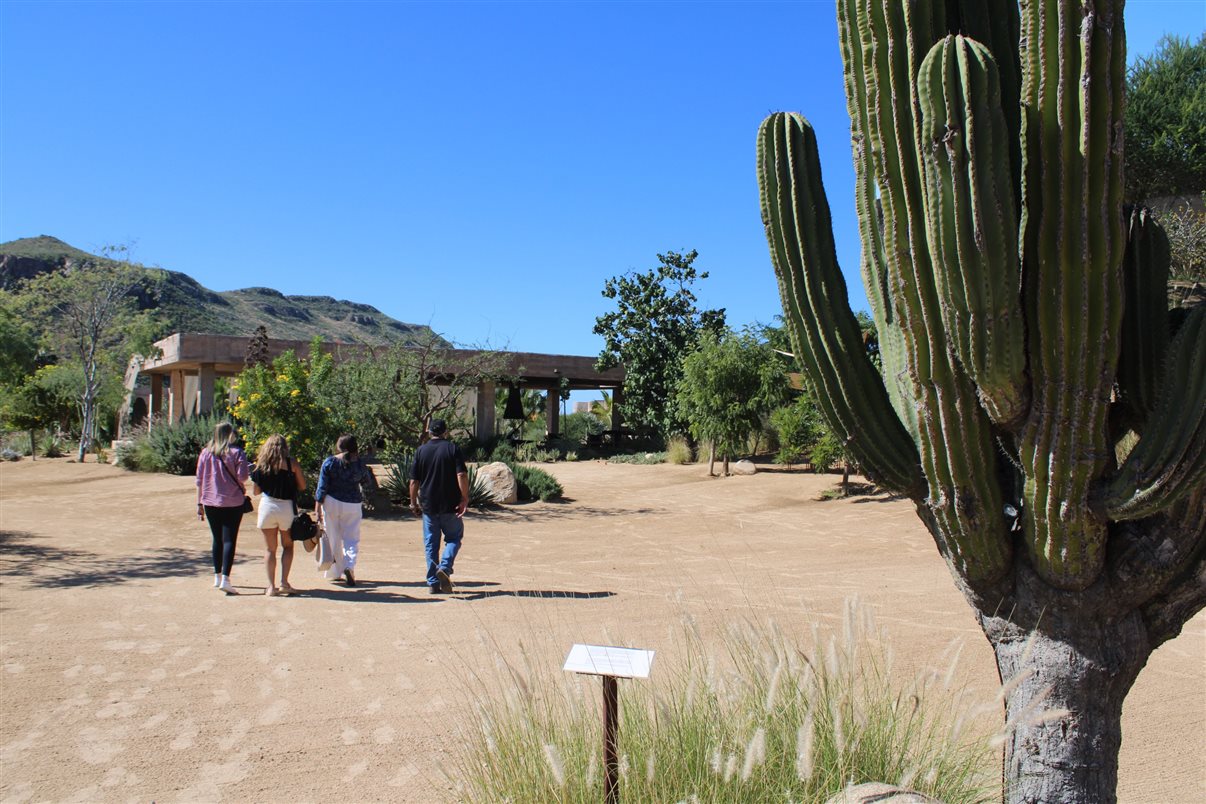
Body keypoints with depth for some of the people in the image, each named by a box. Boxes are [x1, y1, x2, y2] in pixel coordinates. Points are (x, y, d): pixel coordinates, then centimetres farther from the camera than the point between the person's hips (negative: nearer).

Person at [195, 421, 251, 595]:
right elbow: (242, 476, -13)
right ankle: (225, 579, -13)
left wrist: (199, 503, 12)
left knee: (217, 539, 15)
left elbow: (200, 480, 6)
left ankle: (217, 577, 22)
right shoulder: (236, 453, -7)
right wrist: (250, 470, 8)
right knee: (229, 540, -3)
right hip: (233, 502, -4)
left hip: (211, 502, 4)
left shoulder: (205, 453, 4)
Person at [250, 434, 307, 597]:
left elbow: (255, 490, 4)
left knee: (270, 549, 9)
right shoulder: (291, 463, -2)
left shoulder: (261, 465, 2)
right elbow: (302, 485, 1)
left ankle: (271, 586, 6)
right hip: (287, 507, -1)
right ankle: (284, 582, 5)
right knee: (287, 546, 15)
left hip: (267, 506, 1)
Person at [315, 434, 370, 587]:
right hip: (352, 504, 0)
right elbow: (366, 477, 17)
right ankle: (349, 566, -18)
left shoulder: (329, 462, -5)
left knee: (333, 539, 12)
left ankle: (334, 572, 18)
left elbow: (322, 487, -6)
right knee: (352, 538, 6)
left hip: (331, 503, 0)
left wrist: (319, 509, -1)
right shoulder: (359, 464, -4)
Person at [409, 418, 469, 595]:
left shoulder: (421, 451, 4)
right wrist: (465, 499, -9)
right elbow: (462, 476, -13)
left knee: (430, 544, 9)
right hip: (451, 505, -2)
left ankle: (433, 583, 10)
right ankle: (445, 567, -11)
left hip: (428, 506, 2)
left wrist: (413, 503, 14)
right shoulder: (453, 449, -3)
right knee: (454, 538, 12)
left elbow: (414, 481, 4)